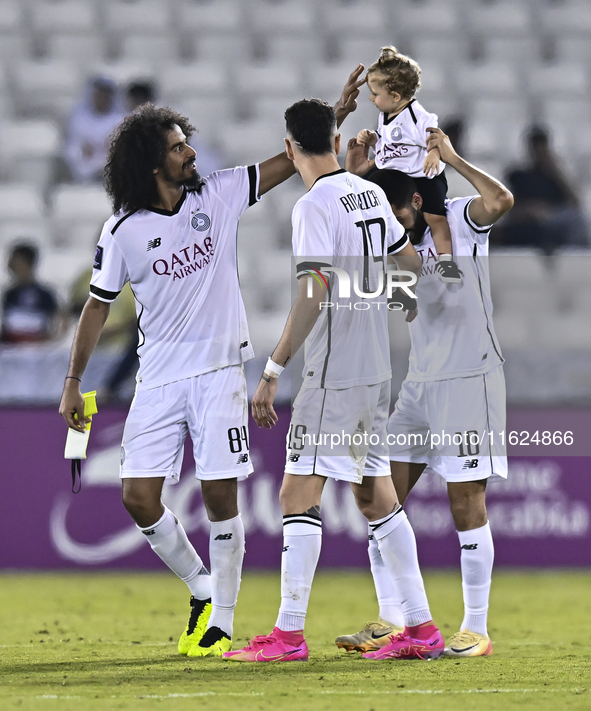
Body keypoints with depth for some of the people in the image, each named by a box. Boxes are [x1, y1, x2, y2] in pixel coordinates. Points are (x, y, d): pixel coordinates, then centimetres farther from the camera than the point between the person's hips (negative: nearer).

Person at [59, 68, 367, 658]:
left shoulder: (218, 196, 0)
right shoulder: (123, 232, -3)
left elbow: (289, 162, 3)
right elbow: (98, 305, 5)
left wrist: (335, 114, -8)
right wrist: (72, 383, 6)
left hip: (219, 371, 0)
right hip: (158, 381, 0)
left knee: (220, 497, -4)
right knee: (139, 498, -6)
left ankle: (221, 621, 4)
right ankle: (201, 588, 16)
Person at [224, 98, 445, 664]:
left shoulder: (314, 205, -14)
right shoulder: (371, 194, 9)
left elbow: (312, 294, -23)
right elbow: (410, 261, 25)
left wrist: (272, 371, -22)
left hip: (333, 375, -8)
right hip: (377, 371, 8)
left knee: (298, 495, -6)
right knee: (375, 495, 13)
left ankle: (289, 634, -10)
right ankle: (421, 629, 13)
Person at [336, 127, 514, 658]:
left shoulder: (458, 221, -7)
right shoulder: (399, 244, 14)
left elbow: (501, 200, -27)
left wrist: (452, 158, -20)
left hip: (469, 380, -8)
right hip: (419, 385, 8)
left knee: (467, 505, -6)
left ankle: (476, 630, 0)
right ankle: (391, 622, 7)